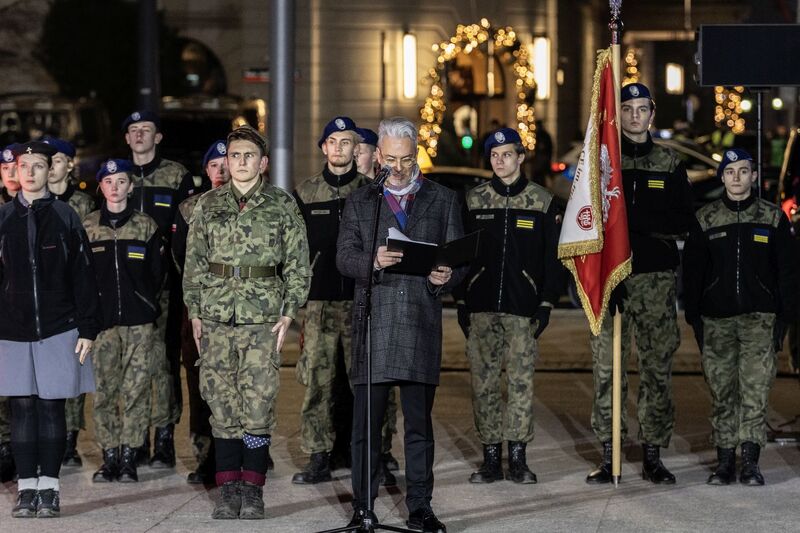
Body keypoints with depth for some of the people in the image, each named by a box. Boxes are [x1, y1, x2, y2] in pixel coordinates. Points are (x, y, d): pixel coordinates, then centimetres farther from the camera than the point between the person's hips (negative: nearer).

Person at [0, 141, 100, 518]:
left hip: (58, 328, -2)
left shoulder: (65, 218, 1)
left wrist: (87, 329, -3)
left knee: (51, 406, 0)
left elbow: (83, 276, 1)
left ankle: (49, 488, 5)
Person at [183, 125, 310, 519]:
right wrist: (194, 312, 7)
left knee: (258, 403, -4)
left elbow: (298, 264, 5)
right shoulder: (208, 205, 11)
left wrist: (288, 313, -2)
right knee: (222, 403, 1)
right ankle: (228, 489, 7)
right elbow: (194, 263, 13)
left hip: (263, 315, -2)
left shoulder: (282, 206, 6)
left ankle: (252, 490, 4)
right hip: (216, 316, 2)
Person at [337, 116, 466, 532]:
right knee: (366, 422, 0)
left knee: (419, 423, 4)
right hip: (373, 322, 0)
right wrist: (373, 261, -17)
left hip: (422, 323, 0)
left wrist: (447, 276, -13)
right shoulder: (359, 202, 12)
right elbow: (344, 257, 4)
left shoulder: (442, 200, 13)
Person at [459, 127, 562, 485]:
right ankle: (491, 458, 8)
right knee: (484, 381, 1)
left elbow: (553, 256, 6)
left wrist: (546, 303, -1)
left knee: (522, 381, -3)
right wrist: (461, 303, 5)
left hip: (523, 307, -2)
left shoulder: (542, 201, 4)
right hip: (482, 307, 2)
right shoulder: (474, 200, 8)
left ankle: (518, 457, 4)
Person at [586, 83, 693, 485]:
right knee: (607, 365, -4)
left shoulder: (670, 164, 13)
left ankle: (653, 455, 6)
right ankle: (608, 455, 2)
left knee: (658, 365, 1)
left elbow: (683, 222, 3)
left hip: (656, 275, 1)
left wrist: (632, 217, -10)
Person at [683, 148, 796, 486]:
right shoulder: (705, 220, 8)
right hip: (717, 318, 1)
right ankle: (725, 461, 8)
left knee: (756, 388, -9)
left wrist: (784, 318, 1)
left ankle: (750, 461, -9)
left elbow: (787, 271, 8)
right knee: (721, 390, 2)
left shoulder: (773, 218, 7)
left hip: (759, 318, -1)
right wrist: (694, 318, 4)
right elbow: (691, 271, 10)